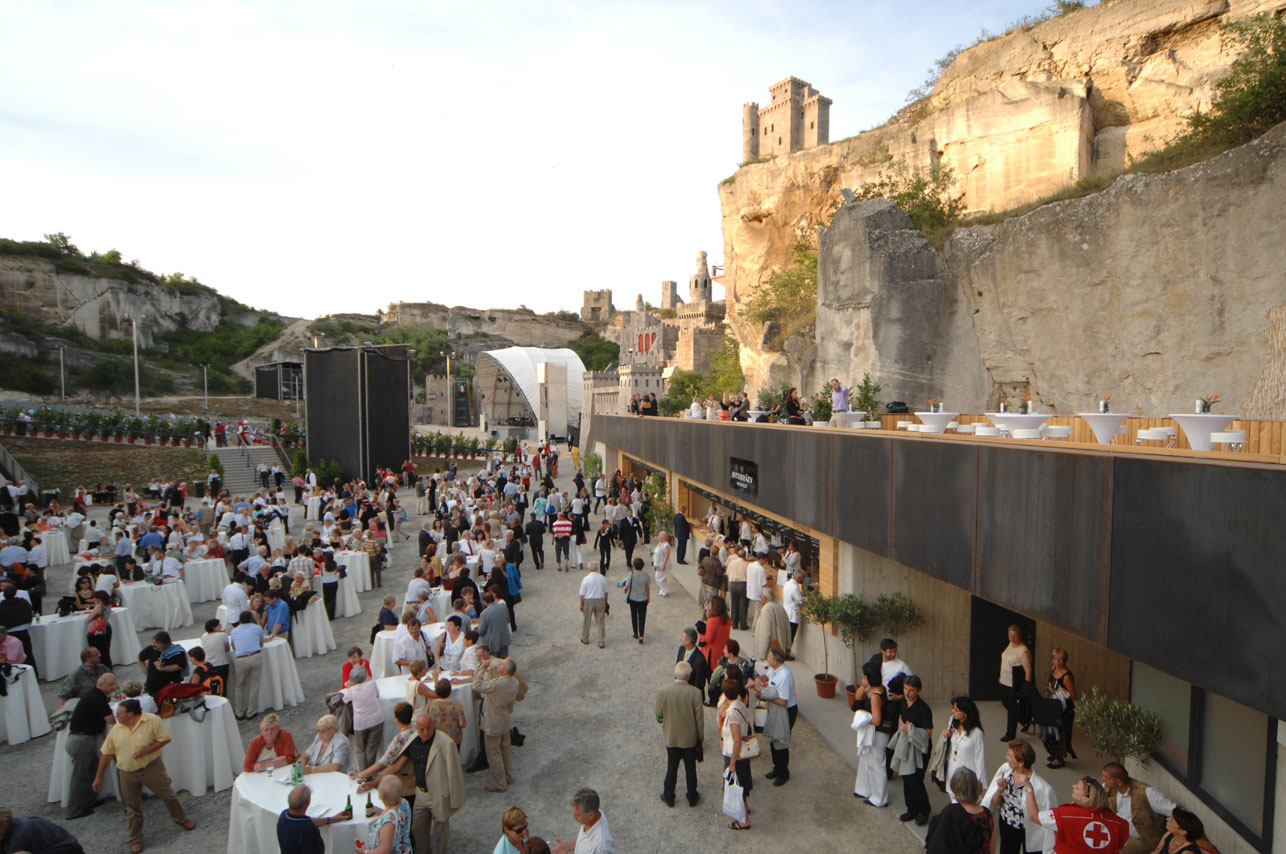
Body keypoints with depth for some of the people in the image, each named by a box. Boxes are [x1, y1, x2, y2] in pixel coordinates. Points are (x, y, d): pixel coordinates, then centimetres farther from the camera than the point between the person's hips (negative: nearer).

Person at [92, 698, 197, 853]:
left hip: (151, 767, -4)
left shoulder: (152, 721, -13)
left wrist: (145, 751, -21)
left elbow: (164, 739, -12)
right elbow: (106, 754, 9)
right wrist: (98, 777, 11)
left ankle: (182, 819, 27)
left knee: (167, 795, 3)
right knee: (132, 808, 12)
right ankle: (135, 840, 30)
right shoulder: (116, 730, 1)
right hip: (127, 773, 4)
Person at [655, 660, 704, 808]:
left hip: (671, 738, 1)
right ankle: (692, 797, 36)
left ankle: (669, 797, 35)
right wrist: (700, 737, 1)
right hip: (690, 739, -1)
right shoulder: (695, 692, -22)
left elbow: (658, 714, -7)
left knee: (671, 768, 20)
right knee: (690, 769, 19)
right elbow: (699, 718, -13)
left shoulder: (663, 691, -19)